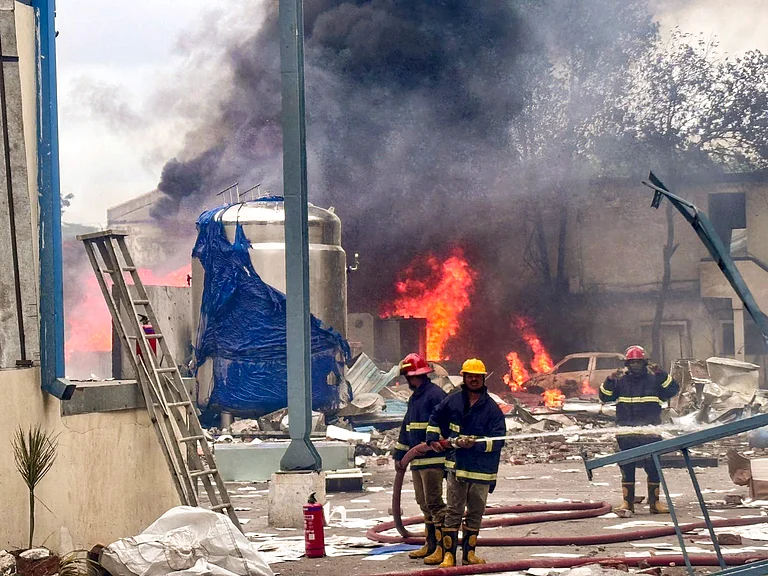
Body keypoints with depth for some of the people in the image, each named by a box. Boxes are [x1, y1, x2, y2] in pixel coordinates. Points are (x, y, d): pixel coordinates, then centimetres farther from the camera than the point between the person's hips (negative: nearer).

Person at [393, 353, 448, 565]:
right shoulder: (414, 398, 20)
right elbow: (406, 428, 26)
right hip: (416, 460, 10)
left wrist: (430, 443, -27)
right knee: (424, 504, 12)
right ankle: (430, 545, 19)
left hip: (433, 460, -10)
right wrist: (399, 455, 24)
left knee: (434, 503, -12)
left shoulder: (435, 395, -11)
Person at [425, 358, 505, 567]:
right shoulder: (452, 401, 4)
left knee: (475, 514, 11)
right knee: (453, 513, -1)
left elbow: (497, 440, -11)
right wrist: (433, 439, 9)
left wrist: (475, 444, -23)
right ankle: (449, 554, -2)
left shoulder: (492, 408, -4)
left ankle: (469, 553, 21)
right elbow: (436, 418, 22)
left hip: (481, 470, 0)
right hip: (456, 466, 0)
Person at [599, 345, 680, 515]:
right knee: (627, 469, 1)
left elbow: (673, 390, -3)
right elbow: (605, 397, 5)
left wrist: (662, 375, -15)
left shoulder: (654, 380, 5)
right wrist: (610, 381, -12)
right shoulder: (621, 381, 8)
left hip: (650, 433, 0)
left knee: (653, 469, 5)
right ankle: (627, 503, 5)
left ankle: (655, 502, 15)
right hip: (626, 435, 0)